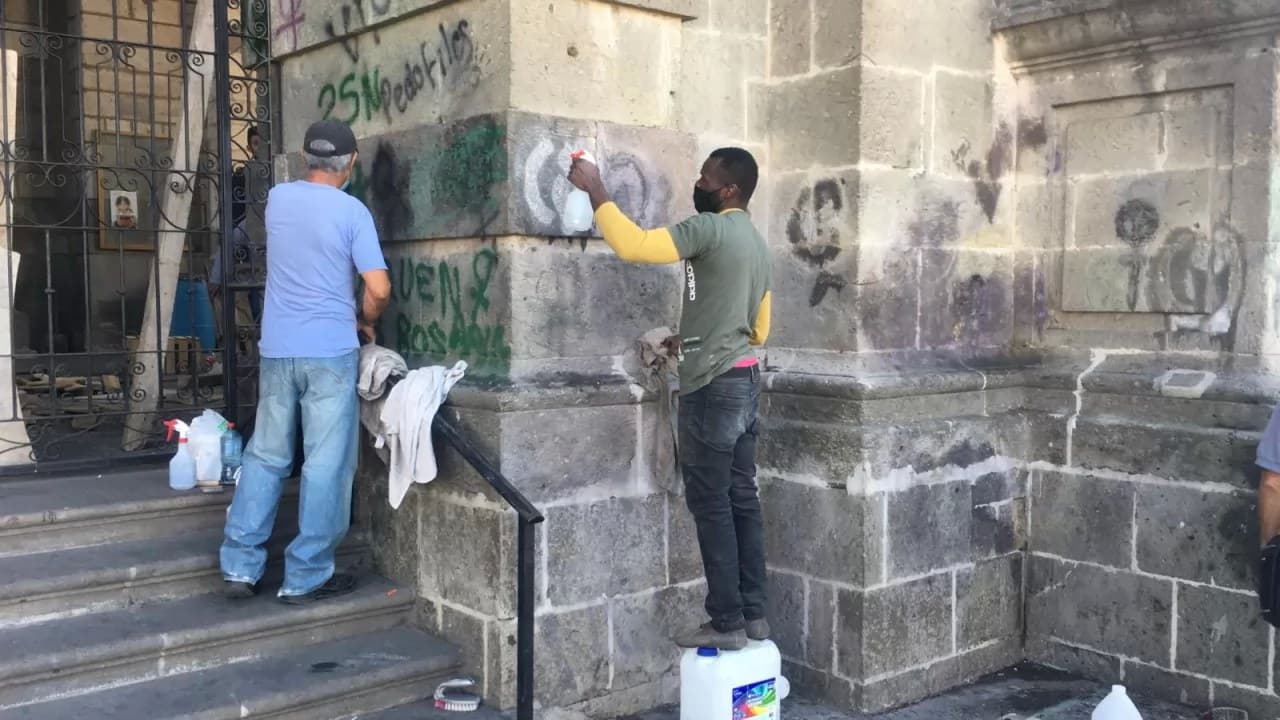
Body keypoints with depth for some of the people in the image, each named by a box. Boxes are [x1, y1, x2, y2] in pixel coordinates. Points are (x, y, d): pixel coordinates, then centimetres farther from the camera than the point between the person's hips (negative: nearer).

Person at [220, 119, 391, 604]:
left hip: (277, 350, 5)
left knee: (265, 457, 14)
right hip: (331, 351, -5)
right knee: (326, 465, 2)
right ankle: (305, 577, 6)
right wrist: (364, 323, 7)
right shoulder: (352, 211, -7)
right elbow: (379, 289, -12)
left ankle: (240, 566, 15)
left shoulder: (278, 198, 6)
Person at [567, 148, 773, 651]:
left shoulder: (711, 229, -12)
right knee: (741, 499, 11)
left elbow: (632, 245, -23)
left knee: (711, 505, -3)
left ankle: (727, 623, 1)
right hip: (744, 380, 9)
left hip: (713, 386, -9)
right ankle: (753, 614, 16)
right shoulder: (756, 244, 17)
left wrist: (594, 189, -12)